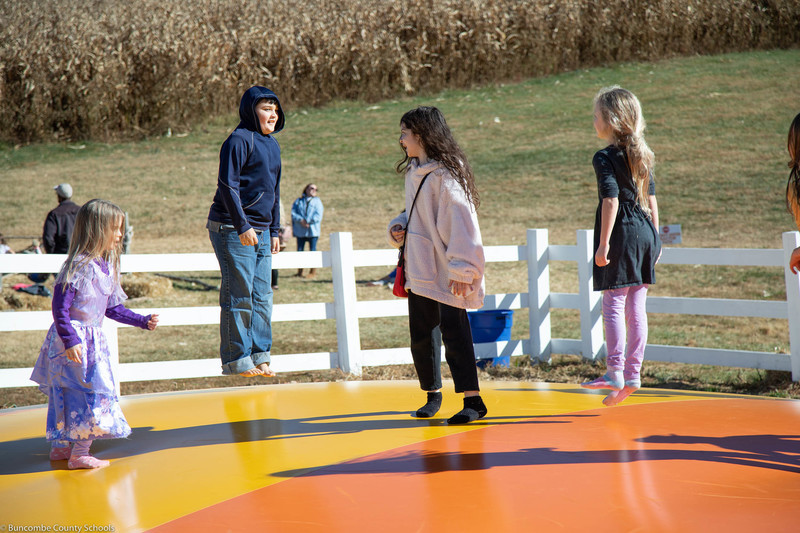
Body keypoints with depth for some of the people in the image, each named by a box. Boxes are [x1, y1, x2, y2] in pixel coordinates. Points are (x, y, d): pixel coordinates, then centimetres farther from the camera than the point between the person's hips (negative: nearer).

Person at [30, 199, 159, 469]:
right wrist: (70, 341, -25)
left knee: (67, 392, 16)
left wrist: (142, 321, 16)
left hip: (93, 340, 9)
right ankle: (79, 453, -2)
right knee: (90, 391, -8)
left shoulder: (105, 267, 10)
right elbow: (60, 309, -19)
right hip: (74, 341, -9)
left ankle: (60, 446, 26)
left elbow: (112, 308, 18)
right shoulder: (78, 266, -18)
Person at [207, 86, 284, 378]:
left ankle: (259, 356, 14)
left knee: (262, 297, 7)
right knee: (239, 296, -6)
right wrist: (243, 226, -20)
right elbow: (227, 186, -15)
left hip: (261, 231, 8)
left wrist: (274, 230, 20)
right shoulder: (239, 140, -10)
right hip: (233, 230, -8)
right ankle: (236, 360, 0)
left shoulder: (272, 145, 17)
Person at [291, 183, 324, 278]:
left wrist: (307, 221, -13)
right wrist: (301, 220, -16)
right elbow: (293, 213, 1)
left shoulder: (317, 201, 8)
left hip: (313, 231, -1)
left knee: (312, 251, -2)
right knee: (299, 251, 1)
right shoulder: (298, 201, 11)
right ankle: (299, 271, 10)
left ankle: (312, 271, 7)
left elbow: (318, 216, -3)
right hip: (300, 231, 1)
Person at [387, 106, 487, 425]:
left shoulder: (445, 174, -13)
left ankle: (472, 400, -5)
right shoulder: (413, 173, 13)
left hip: (447, 275, -8)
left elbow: (461, 222, -17)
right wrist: (399, 228, 4)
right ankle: (432, 394, 26)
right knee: (420, 335, 12)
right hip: (419, 270, 8)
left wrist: (461, 269, -20)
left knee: (453, 331, -10)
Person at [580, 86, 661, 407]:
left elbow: (612, 200, -17)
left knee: (613, 305, -2)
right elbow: (651, 199, 15)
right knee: (636, 307, 9)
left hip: (621, 235, -7)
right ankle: (633, 374, 12)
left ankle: (615, 373, -4)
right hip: (645, 234, 7)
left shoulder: (605, 158, -10)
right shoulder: (642, 155, 12)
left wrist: (603, 244, -16)